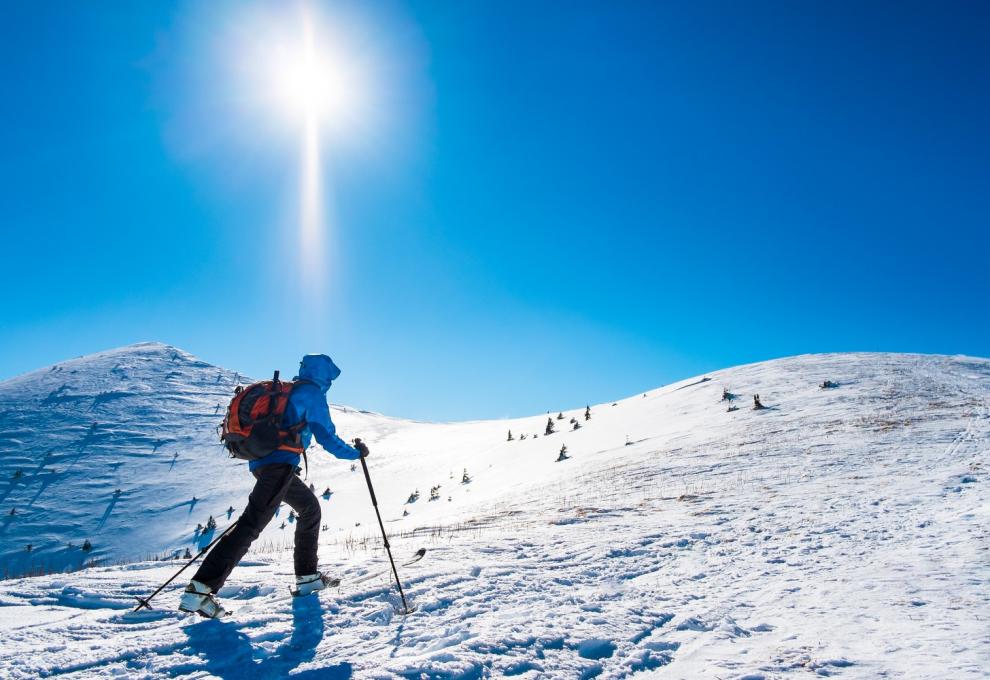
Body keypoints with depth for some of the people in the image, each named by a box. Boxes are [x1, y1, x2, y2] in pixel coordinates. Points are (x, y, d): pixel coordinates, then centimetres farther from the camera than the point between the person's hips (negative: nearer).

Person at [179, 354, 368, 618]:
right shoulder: (312, 394, -1)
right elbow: (326, 437, -7)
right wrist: (356, 453, 6)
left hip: (260, 461, 10)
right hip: (280, 464, -10)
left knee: (310, 507, 20)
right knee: (252, 524, -14)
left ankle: (307, 576, 23)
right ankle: (199, 590, -18)